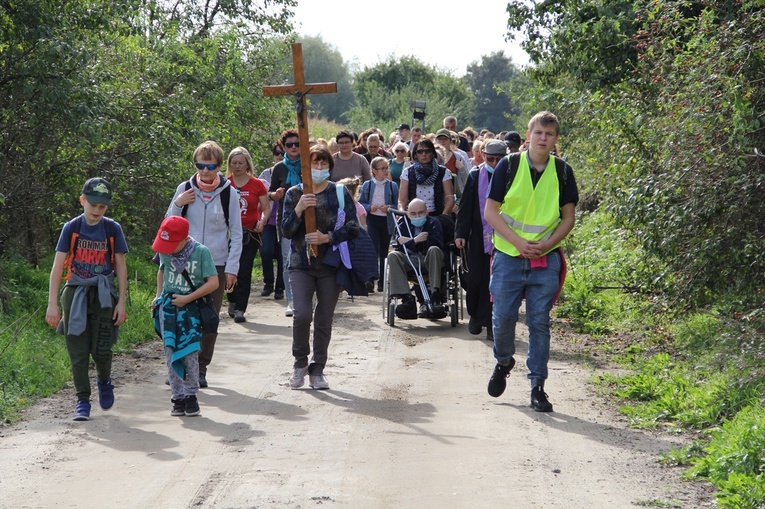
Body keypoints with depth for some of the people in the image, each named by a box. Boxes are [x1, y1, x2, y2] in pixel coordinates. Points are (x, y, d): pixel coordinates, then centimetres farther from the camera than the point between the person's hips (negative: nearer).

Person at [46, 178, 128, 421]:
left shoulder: (113, 229, 1)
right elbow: (57, 266, -2)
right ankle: (82, 401, 8)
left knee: (101, 350, -6)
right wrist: (52, 304, -7)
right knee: (78, 351, -1)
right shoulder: (72, 228, -1)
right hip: (76, 294, 0)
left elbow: (120, 267, 5)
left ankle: (104, 380, 26)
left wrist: (121, 302, 0)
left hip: (103, 296, 0)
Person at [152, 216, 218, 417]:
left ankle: (191, 395, 7)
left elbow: (213, 282, -12)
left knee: (190, 353, -7)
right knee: (171, 355, 1)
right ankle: (177, 397, 7)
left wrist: (187, 299, -14)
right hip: (168, 308, 3)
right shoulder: (165, 251, 1)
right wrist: (159, 296, 13)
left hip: (190, 309, -3)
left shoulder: (200, 252, -12)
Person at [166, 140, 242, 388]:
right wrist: (177, 205, -9)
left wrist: (231, 268, -2)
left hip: (217, 265, 0)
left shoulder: (228, 193, 0)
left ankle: (201, 368, 13)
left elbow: (236, 234, 4)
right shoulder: (185, 189, 3)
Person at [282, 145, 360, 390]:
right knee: (302, 314, -16)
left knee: (324, 319, 3)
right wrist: (299, 209, -17)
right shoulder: (294, 194, 5)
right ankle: (300, 362, 7)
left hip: (331, 265, 0)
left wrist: (327, 237, -16)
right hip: (301, 264, 0)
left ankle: (317, 370, 16)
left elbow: (352, 227, -2)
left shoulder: (340, 193, 3)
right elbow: (286, 231, 0)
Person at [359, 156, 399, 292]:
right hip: (373, 220, -2)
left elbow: (397, 205, 4)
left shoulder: (392, 186, 2)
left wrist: (389, 207, -15)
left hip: (387, 221, 2)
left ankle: (382, 281, 16)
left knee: (384, 251, 9)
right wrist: (370, 207, -14)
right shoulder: (367, 185, 2)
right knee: (374, 249, -13)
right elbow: (360, 203, 4)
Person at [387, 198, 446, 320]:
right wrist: (415, 240, -19)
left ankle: (435, 295, -38)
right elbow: (400, 248, -3)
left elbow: (437, 244, -16)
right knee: (393, 256, -24)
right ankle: (407, 299, -33)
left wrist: (409, 242, -14)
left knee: (434, 250, -33)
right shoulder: (403, 225, 11)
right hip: (411, 263, 2)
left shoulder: (434, 223, 3)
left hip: (430, 262, -2)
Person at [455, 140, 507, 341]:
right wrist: (461, 233, -2)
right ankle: (475, 315, 27)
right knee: (475, 278, 4)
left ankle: (490, 324, 4)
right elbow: (465, 206, 4)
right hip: (478, 237, 1)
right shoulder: (475, 175, 3)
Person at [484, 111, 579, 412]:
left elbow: (568, 217, 8)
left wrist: (547, 243, -9)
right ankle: (503, 362, 30)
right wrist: (518, 241, -12)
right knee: (502, 317, 0)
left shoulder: (562, 171, 3)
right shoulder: (508, 166, -2)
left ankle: (538, 387, 6)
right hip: (509, 255, -1)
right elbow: (490, 211, -2)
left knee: (539, 322, 0)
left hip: (546, 259, 1)